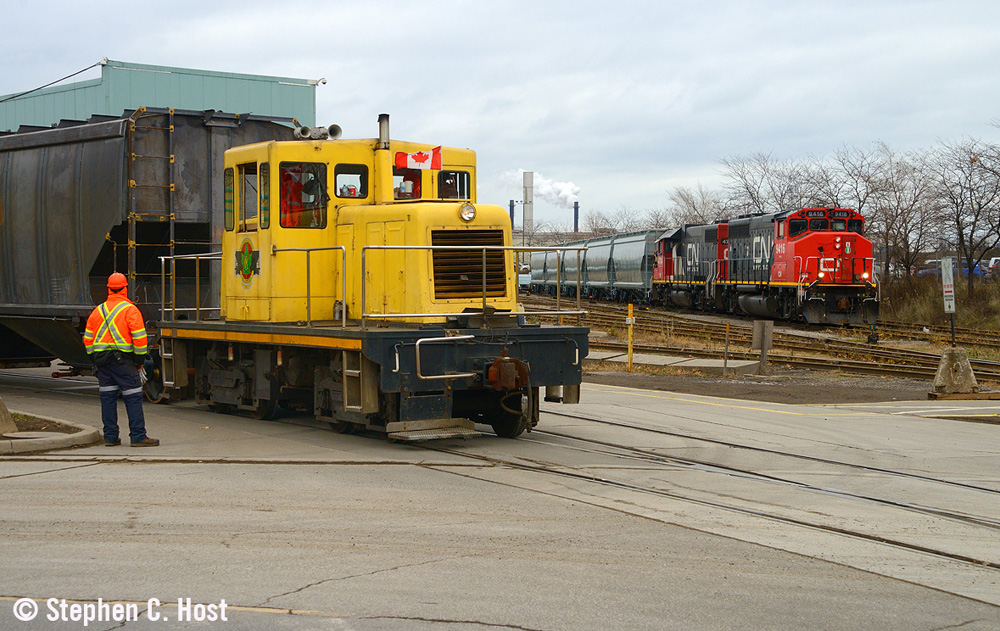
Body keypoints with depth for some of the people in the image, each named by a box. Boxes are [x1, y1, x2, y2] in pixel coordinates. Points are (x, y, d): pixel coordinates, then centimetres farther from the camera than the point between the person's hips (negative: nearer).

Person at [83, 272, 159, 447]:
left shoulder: (97, 311, 13)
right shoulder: (130, 310, -5)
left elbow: (87, 339, 15)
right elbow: (139, 336, -12)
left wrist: (94, 358, 20)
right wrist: (140, 359, -4)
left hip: (101, 359, 6)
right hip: (123, 358, -6)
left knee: (107, 397, 11)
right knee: (133, 397, -4)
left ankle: (110, 436, 12)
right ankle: (138, 436, -7)